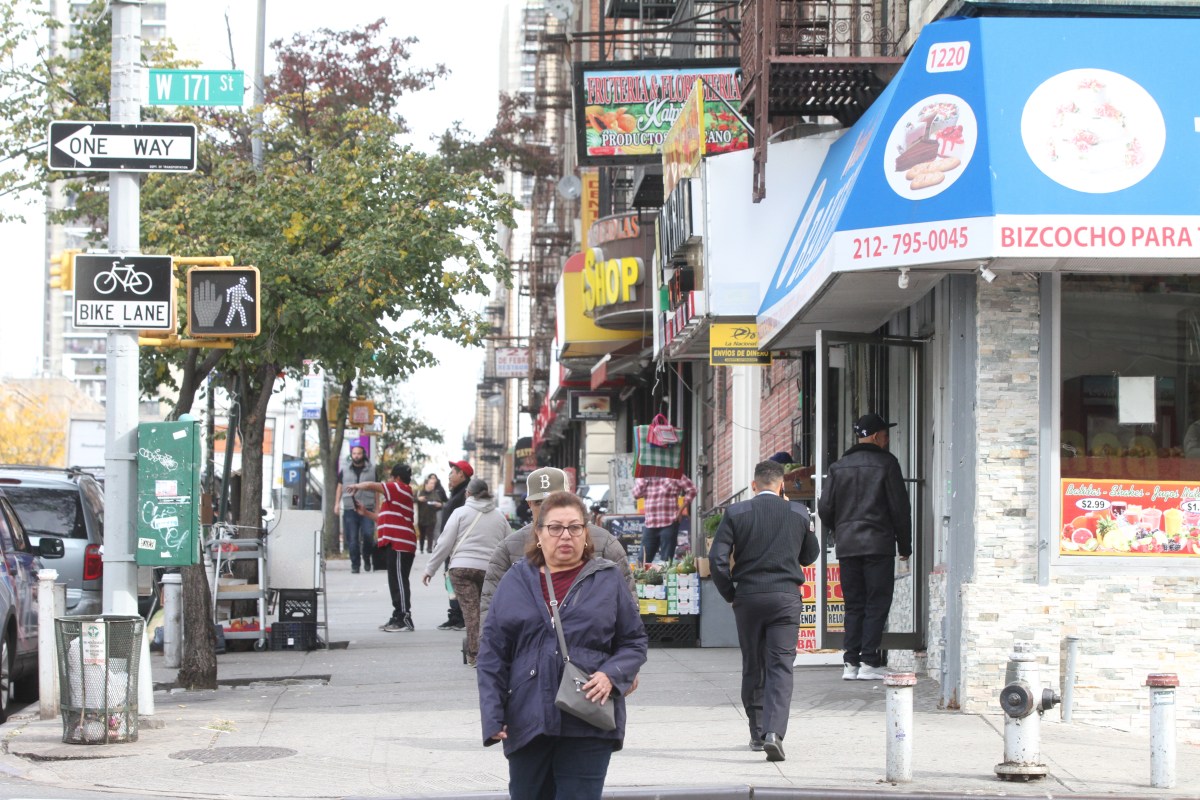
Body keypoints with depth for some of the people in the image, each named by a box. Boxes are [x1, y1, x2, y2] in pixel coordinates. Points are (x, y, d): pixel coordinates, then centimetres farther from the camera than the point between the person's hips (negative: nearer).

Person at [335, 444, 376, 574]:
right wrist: (337, 503, 6)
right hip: (349, 509, 1)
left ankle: (367, 557, 10)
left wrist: (377, 508, 5)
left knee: (368, 535, -15)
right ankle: (355, 565, 7)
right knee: (352, 539, -1)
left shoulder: (372, 469, 8)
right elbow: (340, 487, 16)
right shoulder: (345, 469, 11)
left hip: (367, 509, -1)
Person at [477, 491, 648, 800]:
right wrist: (493, 716, -2)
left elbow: (634, 642, 10)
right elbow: (492, 654, 7)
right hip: (527, 723, 2)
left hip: (588, 727, -2)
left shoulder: (608, 580, 6)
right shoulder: (516, 581, 8)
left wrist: (611, 675, -11)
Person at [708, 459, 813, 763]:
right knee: (780, 667, -2)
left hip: (748, 598, 1)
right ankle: (774, 732, -19)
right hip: (786, 598, -1)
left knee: (752, 667, 13)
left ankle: (757, 733, 21)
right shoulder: (798, 513, 1)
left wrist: (730, 594, 5)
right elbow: (809, 556, 14)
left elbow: (717, 558, -7)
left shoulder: (736, 513, -2)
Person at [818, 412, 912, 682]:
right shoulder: (886, 463, -3)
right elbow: (899, 507, -3)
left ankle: (851, 662, 5)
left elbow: (824, 507, 7)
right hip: (878, 544, -4)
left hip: (847, 546, 4)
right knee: (877, 604, -1)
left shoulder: (839, 466, 9)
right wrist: (904, 545, 5)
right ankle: (869, 662, -6)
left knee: (853, 605, 9)